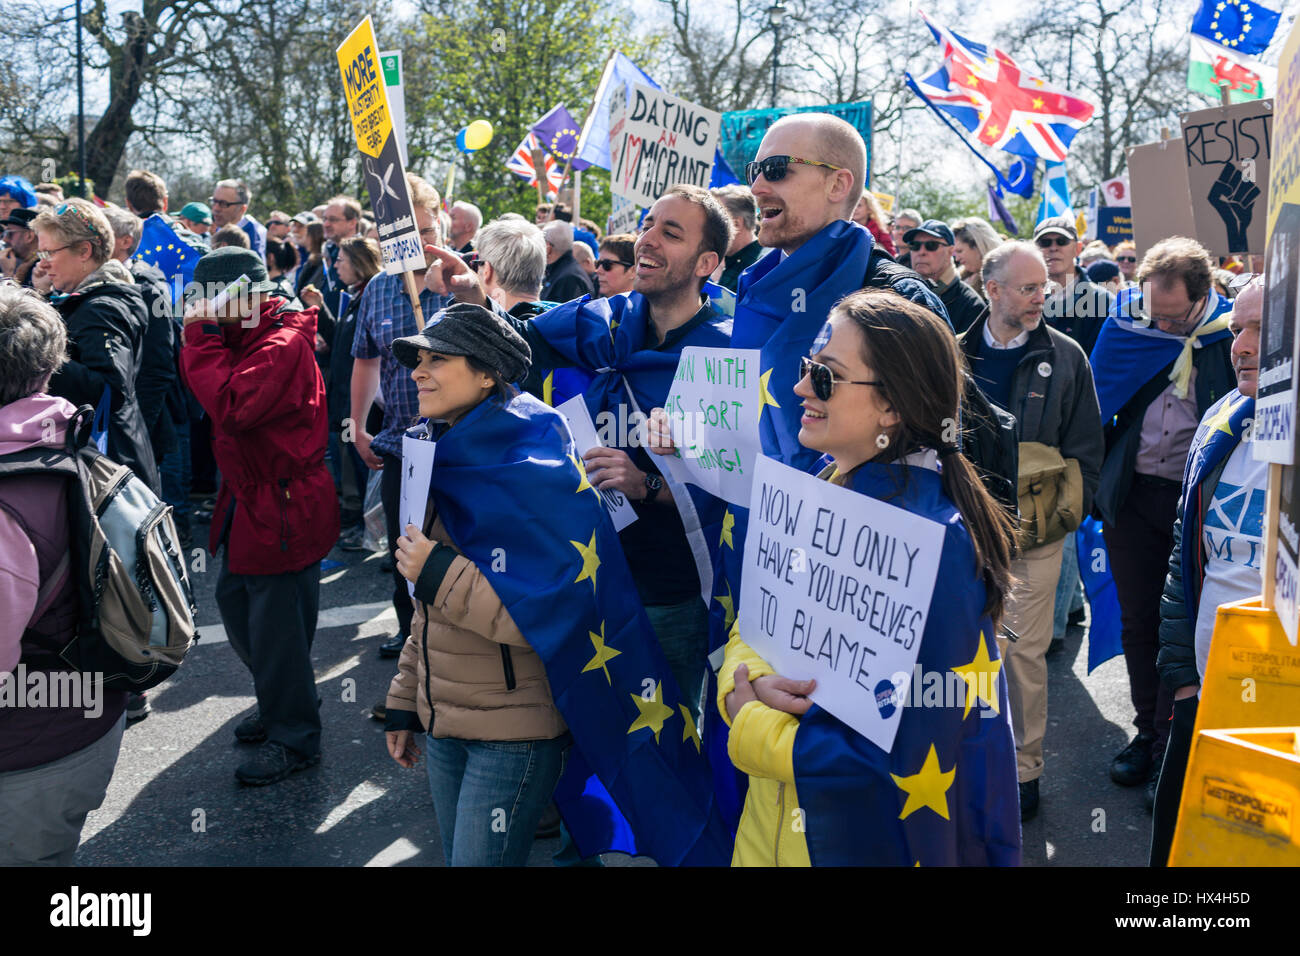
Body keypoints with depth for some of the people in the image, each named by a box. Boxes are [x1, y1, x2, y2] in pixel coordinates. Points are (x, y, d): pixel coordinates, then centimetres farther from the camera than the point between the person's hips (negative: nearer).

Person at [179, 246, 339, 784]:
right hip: (249, 499, 10)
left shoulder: (283, 343, -21)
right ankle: (280, 704, 40)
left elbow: (231, 405, -31)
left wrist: (200, 337, -22)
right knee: (236, 602, 21)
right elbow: (199, 384, 9)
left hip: (283, 507, -10)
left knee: (276, 627, -1)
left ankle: (295, 738, 17)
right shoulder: (244, 336, 10)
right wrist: (199, 337, -6)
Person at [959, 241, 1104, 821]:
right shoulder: (956, 356, 4)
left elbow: (1085, 448, 4)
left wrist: (1067, 515, -4)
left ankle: (1024, 769, 19)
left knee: (1024, 652, 3)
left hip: (1035, 535, -2)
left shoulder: (1065, 357, 1)